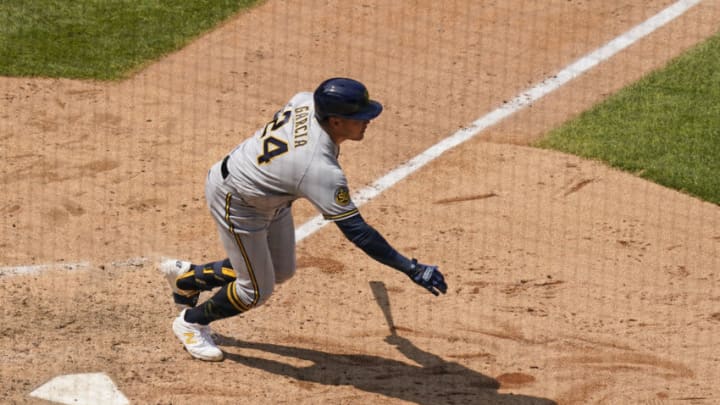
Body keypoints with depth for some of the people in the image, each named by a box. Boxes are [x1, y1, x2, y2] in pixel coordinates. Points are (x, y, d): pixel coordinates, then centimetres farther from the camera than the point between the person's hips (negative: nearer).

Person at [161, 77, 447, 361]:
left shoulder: (306, 100, -19)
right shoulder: (320, 170, -39)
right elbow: (356, 230, -37)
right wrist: (412, 269, -36)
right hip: (235, 200, -9)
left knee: (281, 271, 21)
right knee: (256, 291, 4)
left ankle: (187, 276, 39)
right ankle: (191, 323, 30)